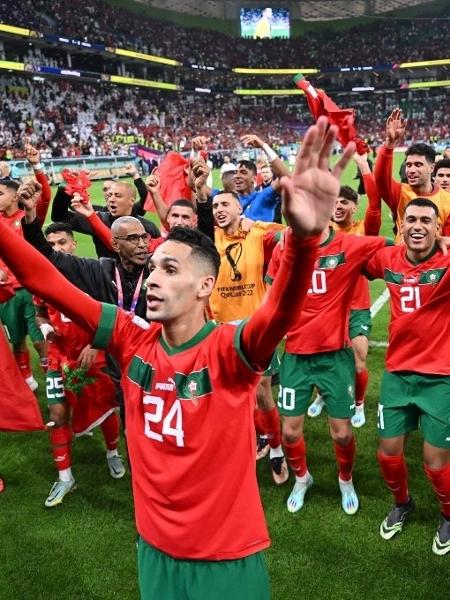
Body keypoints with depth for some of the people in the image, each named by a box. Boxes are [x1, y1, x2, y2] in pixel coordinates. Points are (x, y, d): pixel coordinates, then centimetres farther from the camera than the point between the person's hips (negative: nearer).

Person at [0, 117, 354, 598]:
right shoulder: (132, 340, -8)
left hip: (228, 554, -3)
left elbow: (281, 310, -41)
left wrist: (303, 237, -59)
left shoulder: (229, 350, -20)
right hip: (155, 546, 4)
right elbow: (46, 282, -9)